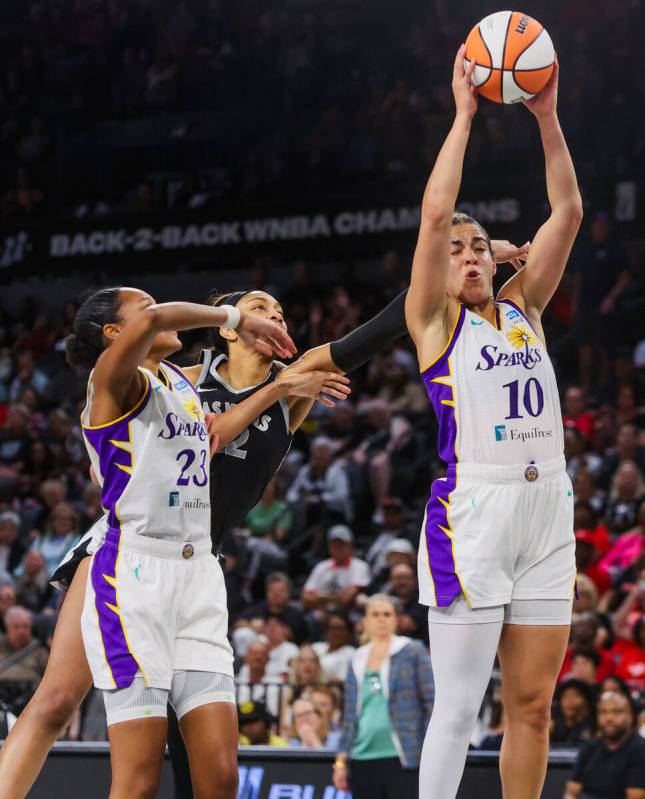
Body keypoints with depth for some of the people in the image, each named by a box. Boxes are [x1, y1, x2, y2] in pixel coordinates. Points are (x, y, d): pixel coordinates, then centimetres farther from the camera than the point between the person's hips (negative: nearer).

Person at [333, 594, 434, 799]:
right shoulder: (358, 661, 15)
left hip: (402, 758, -5)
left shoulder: (411, 652, 2)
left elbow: (432, 701, -2)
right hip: (362, 760, 5)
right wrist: (341, 760, 10)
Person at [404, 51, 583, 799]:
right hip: (473, 511, -5)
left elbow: (567, 212, 12)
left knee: (532, 705, 7)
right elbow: (435, 212, -10)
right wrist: (464, 114, -6)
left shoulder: (523, 309, 17)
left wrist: (546, 116, 6)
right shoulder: (433, 320, 2)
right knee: (458, 706, -7)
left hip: (546, 512, 6)